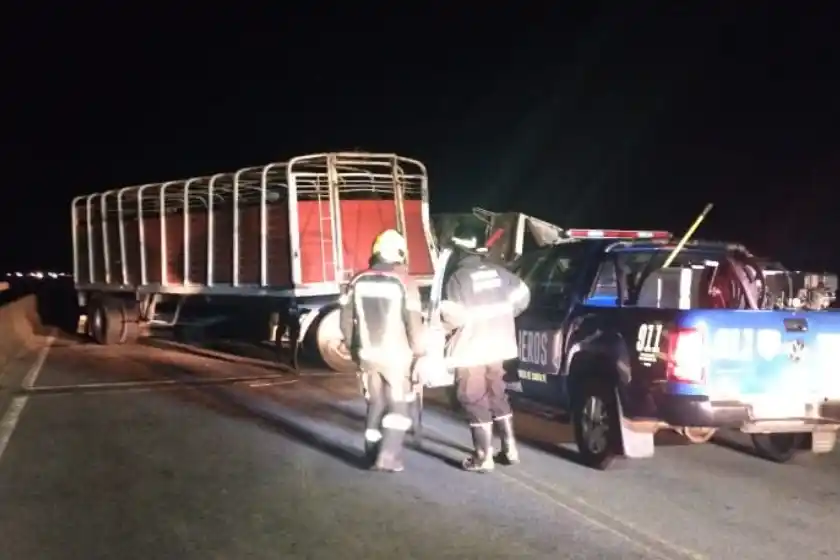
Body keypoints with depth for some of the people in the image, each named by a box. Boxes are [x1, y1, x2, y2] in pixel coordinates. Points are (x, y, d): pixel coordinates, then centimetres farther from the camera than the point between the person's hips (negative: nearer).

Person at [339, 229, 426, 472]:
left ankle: (373, 454, 19)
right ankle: (388, 456, -3)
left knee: (375, 403, 17)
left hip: (367, 355, 4)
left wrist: (353, 348, 19)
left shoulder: (358, 281, 1)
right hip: (395, 355, -4)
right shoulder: (404, 282, -12)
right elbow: (414, 323, -12)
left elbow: (346, 320, 6)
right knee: (398, 405, 8)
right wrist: (418, 352, 0)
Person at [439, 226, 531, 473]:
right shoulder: (497, 271, 4)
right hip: (497, 345, 6)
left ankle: (483, 457, 5)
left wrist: (440, 317, 0)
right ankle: (510, 449, 22)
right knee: (497, 395, 19)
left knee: (476, 402, 2)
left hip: (470, 349, -6)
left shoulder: (457, 278, -16)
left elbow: (453, 316, -22)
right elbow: (522, 295, 11)